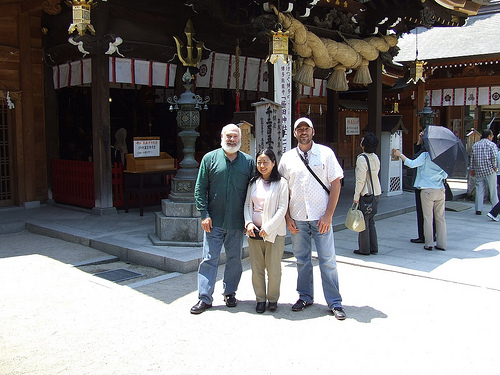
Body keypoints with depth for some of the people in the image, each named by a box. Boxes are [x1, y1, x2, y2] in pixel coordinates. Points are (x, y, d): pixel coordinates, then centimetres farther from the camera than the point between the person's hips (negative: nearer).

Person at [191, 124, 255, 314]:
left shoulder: (249, 161, 5)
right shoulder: (210, 158, 2)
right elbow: (200, 189, 2)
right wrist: (204, 214, -6)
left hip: (237, 222, 2)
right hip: (214, 221, -1)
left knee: (234, 259, 12)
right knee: (209, 259, 1)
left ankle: (230, 293, 28)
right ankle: (204, 298, 9)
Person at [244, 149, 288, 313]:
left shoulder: (281, 183, -2)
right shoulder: (253, 183, 12)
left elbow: (282, 209, -7)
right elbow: (247, 205, 12)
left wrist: (268, 228, -14)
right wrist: (248, 223, -6)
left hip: (274, 232, -4)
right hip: (254, 231, 4)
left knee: (273, 268, 2)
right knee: (256, 268, 7)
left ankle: (273, 298, 21)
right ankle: (260, 299, 21)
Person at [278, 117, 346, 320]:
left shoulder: (326, 153, 1)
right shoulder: (287, 158, 7)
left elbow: (335, 184, -1)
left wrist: (328, 215, -8)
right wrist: (287, 217, 1)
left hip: (321, 217, -2)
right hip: (297, 219, 2)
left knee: (328, 260, 1)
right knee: (302, 260, 11)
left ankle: (334, 302, 12)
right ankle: (305, 296, 26)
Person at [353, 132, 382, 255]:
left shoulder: (362, 158, -16)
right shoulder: (375, 157, 8)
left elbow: (360, 180, -19)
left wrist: (356, 196, -13)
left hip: (366, 194, -8)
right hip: (376, 193, 8)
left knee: (363, 222, 2)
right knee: (371, 221, 16)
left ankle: (364, 249, 9)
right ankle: (373, 248, 20)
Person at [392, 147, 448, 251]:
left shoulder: (425, 155, -10)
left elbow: (412, 164, -17)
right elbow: (445, 175, 12)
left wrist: (400, 155, -9)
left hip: (427, 191, -4)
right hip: (440, 191, 5)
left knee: (428, 218, 2)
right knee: (440, 218, 11)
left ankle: (429, 243, 4)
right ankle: (441, 244, 13)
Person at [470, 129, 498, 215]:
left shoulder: (475, 145, 11)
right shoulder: (492, 144, -3)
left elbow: (472, 158, 12)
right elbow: (495, 157, -14)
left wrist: (472, 169, 17)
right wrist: (495, 167, -5)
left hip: (478, 171, 4)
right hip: (489, 171, -4)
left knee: (479, 190, 5)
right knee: (493, 190, 4)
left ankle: (478, 209, 2)